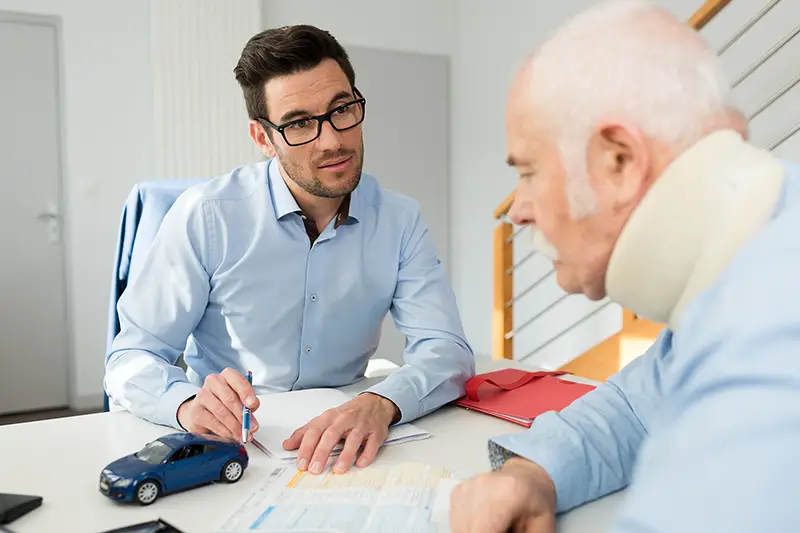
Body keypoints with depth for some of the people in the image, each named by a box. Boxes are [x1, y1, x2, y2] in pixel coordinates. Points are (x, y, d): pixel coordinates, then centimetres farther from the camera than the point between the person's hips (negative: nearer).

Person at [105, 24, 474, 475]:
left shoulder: (400, 220, -4)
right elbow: (131, 360, -8)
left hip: (337, 450, 2)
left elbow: (447, 350, -11)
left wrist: (381, 404, -33)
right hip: (221, 450, -1)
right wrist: (188, 404, -32)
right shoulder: (207, 216, -11)